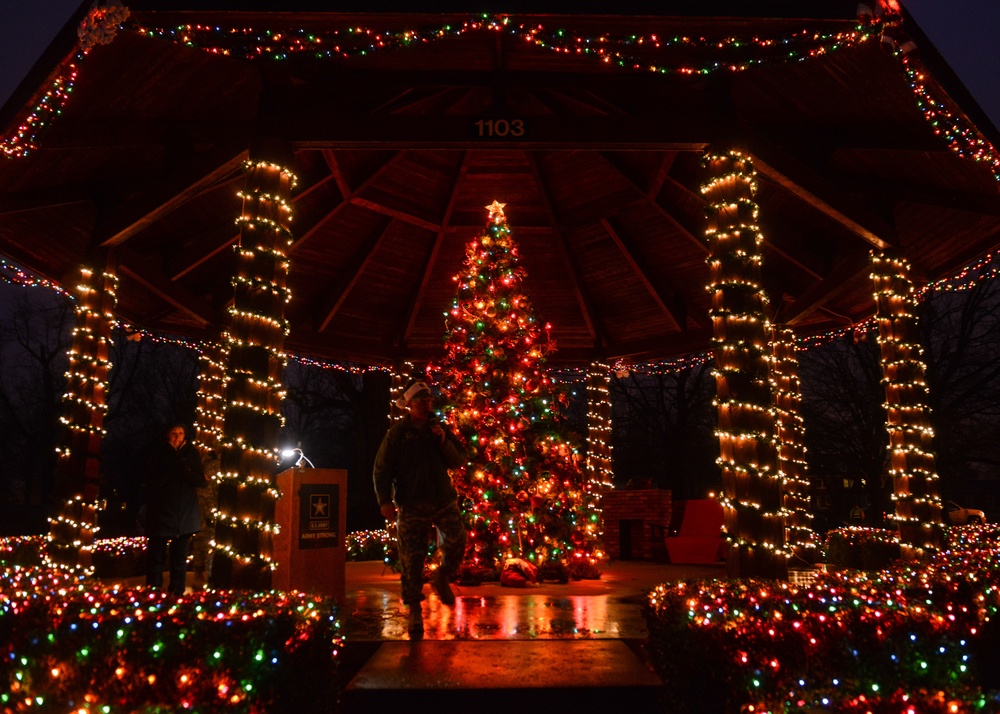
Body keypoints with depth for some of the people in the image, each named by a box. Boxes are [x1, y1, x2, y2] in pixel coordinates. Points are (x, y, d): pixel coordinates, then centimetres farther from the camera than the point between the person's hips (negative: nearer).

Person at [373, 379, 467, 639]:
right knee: (412, 558, -2)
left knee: (457, 541, -10)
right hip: (411, 505, -3)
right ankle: (414, 609, 11)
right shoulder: (397, 433, 2)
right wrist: (385, 501, -10)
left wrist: (445, 442, -7)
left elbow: (459, 461, 10)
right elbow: (382, 469, 0)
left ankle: (441, 578, 21)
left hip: (443, 500, 3)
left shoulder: (439, 429, 12)